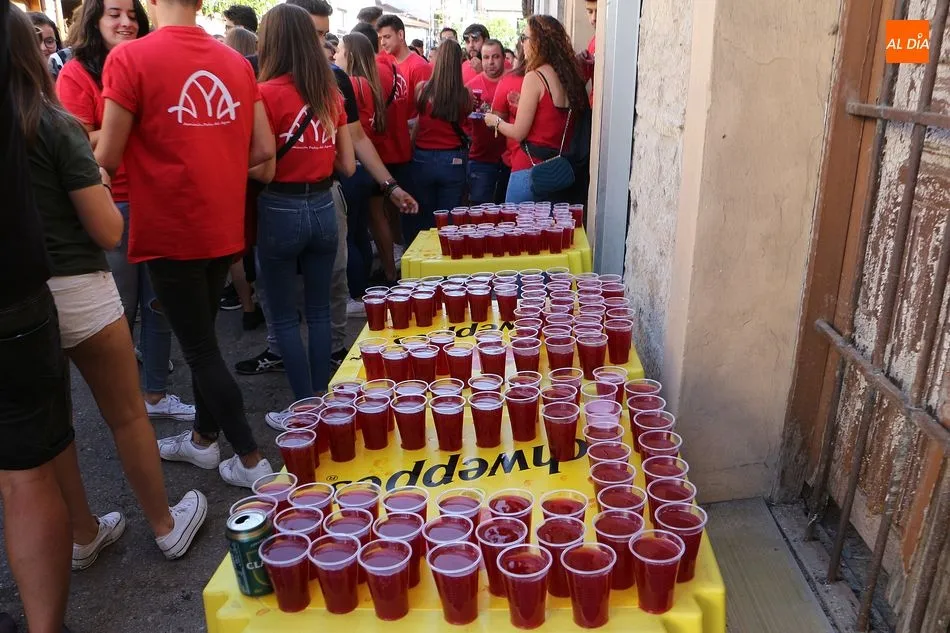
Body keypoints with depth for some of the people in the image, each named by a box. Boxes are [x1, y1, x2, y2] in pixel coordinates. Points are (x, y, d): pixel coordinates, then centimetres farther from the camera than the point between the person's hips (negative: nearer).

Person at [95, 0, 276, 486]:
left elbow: (107, 158, -10)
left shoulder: (130, 58, -12)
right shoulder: (236, 62, 3)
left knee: (199, 348, 5)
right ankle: (204, 438, 35)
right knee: (202, 335, 20)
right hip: (223, 227, 6)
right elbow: (264, 149, 3)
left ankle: (251, 459, 12)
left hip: (170, 229, -6)